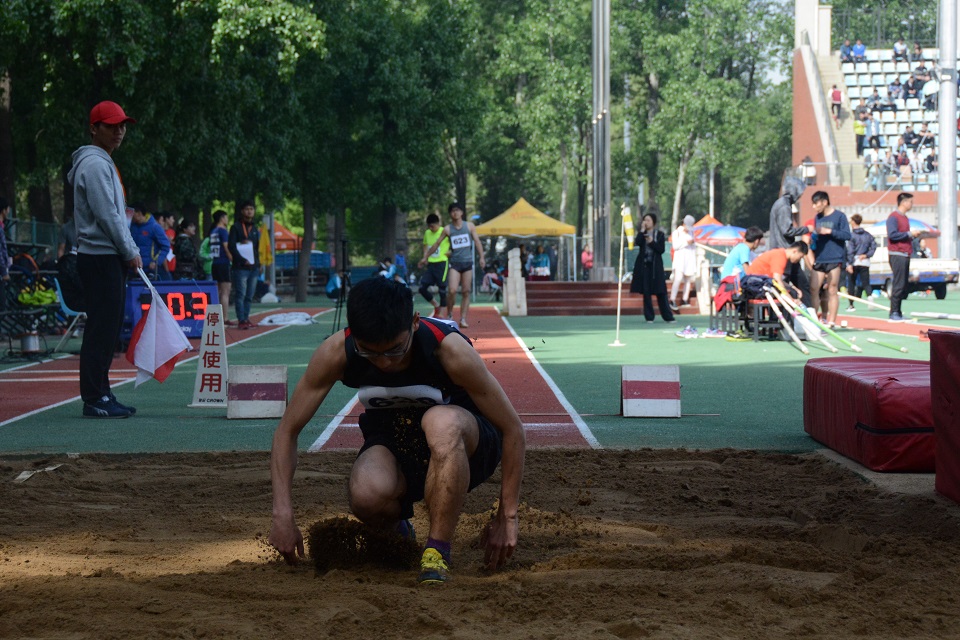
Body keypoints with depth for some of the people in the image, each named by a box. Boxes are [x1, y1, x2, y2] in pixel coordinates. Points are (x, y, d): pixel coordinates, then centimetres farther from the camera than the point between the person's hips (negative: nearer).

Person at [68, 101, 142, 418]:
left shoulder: (104, 163, 21)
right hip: (101, 258, -10)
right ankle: (94, 400, -8)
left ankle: (101, 395, 15)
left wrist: (131, 251, 14)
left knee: (108, 329, 11)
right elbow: (107, 216, -17)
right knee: (101, 329, -9)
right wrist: (131, 252, -11)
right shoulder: (94, 164, -12)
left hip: (111, 258, 10)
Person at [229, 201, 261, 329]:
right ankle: (241, 320, -10)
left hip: (254, 266, 6)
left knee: (249, 295, 6)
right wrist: (243, 260, -15)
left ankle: (246, 318, 11)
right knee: (240, 294, -9)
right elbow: (232, 247, -7)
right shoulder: (236, 227, 0)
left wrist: (258, 264, 10)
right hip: (240, 267, -6)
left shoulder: (255, 228, 19)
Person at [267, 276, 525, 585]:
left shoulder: (449, 349, -28)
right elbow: (286, 431, -9)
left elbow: (512, 431, -18)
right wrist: (283, 514, -17)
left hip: (461, 446, -2)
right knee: (366, 494, -35)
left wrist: (507, 518, -16)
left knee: (441, 422, -39)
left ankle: (437, 553, -23)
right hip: (392, 445, 2)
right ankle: (396, 531, 4)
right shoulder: (335, 353, -21)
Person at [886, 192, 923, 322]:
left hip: (905, 255, 9)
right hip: (897, 254, -9)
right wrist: (909, 234, -15)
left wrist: (913, 235, 8)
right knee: (898, 285, -11)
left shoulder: (904, 217, 20)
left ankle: (897, 313, 11)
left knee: (903, 286, 8)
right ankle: (894, 313, -9)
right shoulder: (893, 217, -8)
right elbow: (892, 235, -19)